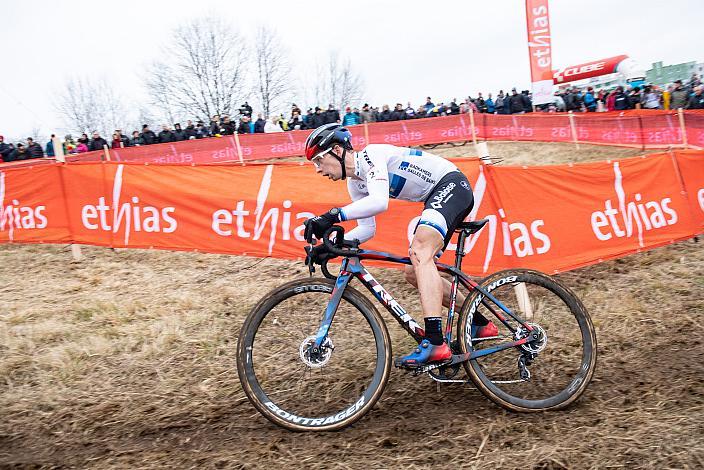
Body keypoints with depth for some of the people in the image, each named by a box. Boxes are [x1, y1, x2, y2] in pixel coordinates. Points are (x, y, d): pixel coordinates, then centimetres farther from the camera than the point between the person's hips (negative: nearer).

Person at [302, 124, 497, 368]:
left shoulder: (371, 154, -19)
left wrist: (333, 216, -40)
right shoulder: (354, 183, 8)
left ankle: (434, 343, -39)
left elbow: (380, 202, -36)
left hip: (452, 184, -10)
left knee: (420, 251, -31)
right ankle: (481, 324, 19)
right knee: (414, 273, 8)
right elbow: (367, 229, 9)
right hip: (436, 199, 10)